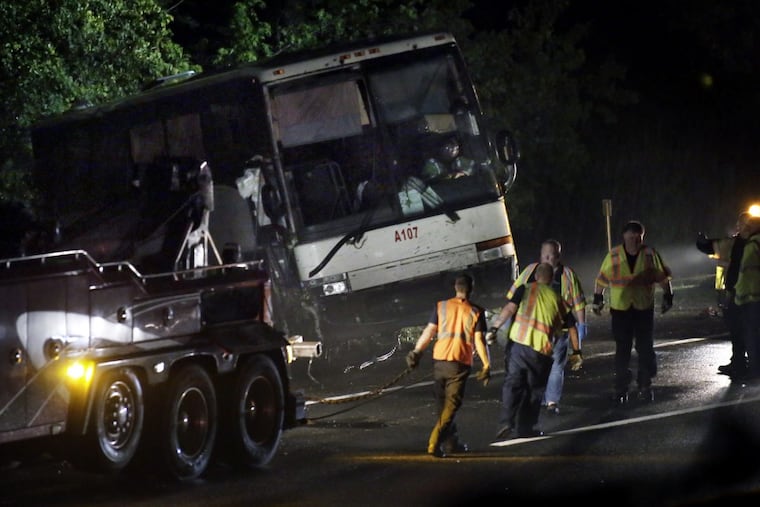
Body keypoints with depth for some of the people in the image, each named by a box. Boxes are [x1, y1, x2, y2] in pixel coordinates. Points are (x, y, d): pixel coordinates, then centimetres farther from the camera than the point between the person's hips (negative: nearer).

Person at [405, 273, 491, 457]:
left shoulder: (442, 306, 3)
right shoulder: (476, 312, -2)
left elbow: (429, 332, 0)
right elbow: (479, 340, -6)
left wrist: (416, 352, 7)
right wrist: (486, 365, -1)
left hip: (439, 360, 3)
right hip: (460, 364, -3)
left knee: (443, 404, 16)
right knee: (451, 406, 1)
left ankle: (451, 443, 21)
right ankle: (435, 443, -14)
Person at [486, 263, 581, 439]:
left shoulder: (526, 289, 9)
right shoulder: (557, 299, 16)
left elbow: (510, 308, -7)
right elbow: (571, 327, 20)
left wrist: (494, 328, -9)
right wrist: (576, 352, 29)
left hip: (518, 343, -1)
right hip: (541, 351, 1)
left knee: (512, 384, 6)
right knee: (535, 390, 15)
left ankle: (506, 421, -11)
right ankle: (526, 428, 17)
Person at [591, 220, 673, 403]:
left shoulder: (650, 255, -3)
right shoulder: (614, 255, -3)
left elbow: (663, 277, 6)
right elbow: (602, 278, 6)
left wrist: (667, 297, 5)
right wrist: (597, 299, 8)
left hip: (644, 308, 0)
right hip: (620, 309, 0)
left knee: (645, 348, 3)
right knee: (622, 350, 2)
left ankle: (645, 386, 14)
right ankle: (621, 388, 8)